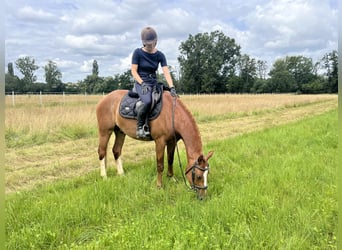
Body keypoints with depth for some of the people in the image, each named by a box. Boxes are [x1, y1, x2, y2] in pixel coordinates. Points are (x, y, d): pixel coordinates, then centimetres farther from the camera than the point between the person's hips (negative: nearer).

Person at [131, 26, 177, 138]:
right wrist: (142, 84, -19)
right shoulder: (138, 52, -4)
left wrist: (172, 88, -20)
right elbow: (134, 71, -5)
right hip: (141, 83, -5)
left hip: (154, 83, 5)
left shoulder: (160, 55, 3)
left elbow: (166, 72, -6)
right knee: (148, 101, -34)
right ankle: (140, 127, -17)